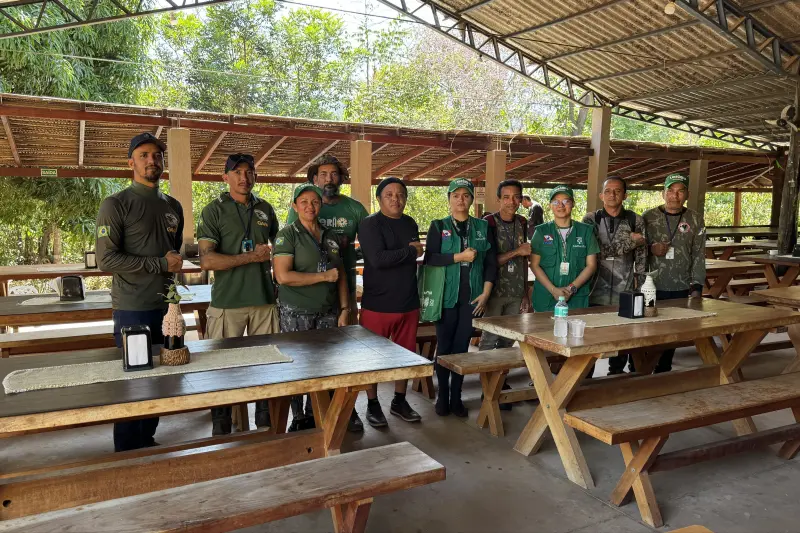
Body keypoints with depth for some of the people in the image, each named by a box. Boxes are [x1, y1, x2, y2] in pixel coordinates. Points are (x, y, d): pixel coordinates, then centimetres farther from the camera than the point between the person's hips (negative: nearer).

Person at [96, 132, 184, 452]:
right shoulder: (115, 205, -5)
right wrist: (160, 264, -12)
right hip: (133, 310, -5)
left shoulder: (173, 206, 13)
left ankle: (148, 444, 27)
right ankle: (126, 455, 17)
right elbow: (107, 260, -13)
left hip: (167, 308, 6)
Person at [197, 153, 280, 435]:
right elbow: (207, 260, -11)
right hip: (227, 303, -3)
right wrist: (252, 257, -11)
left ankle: (265, 424, 24)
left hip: (265, 299, 4)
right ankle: (221, 431, 18)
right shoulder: (214, 211, -2)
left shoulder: (265, 209, 11)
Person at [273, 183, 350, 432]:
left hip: (327, 313, 5)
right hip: (296, 314, -4)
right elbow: (283, 276, -17)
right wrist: (324, 276, -14)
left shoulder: (331, 236, 11)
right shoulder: (287, 235, -5)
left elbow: (341, 276, 14)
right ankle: (297, 419, 17)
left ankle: (313, 416, 22)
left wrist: (344, 310, 7)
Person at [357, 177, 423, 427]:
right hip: (378, 304, -6)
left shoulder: (410, 223, 11)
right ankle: (372, 405, 21)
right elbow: (378, 259, -24)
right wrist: (411, 251, -14)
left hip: (408, 303, 6)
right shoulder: (370, 224, -10)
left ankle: (399, 401, 28)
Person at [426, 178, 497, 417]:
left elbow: (491, 262, 5)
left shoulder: (483, 227, 8)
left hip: (472, 296, 2)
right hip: (446, 295, -1)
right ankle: (442, 396, 16)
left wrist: (485, 293, -4)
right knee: (444, 346, 4)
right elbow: (430, 258, -8)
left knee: (462, 346, 6)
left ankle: (456, 397, 16)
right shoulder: (438, 226, 3)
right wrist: (460, 256, -17)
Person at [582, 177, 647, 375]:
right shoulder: (591, 220, 1)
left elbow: (641, 258, 7)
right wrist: (629, 242, -11)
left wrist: (639, 288, 2)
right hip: (596, 292, -1)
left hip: (624, 293, 1)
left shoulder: (635, 221, 5)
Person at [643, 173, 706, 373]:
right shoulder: (648, 217, 2)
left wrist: (697, 287, 0)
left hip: (681, 290, 2)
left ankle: (663, 371, 21)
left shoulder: (695, 220, 6)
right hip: (651, 288, -1)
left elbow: (698, 256, 6)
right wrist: (650, 249, -14)